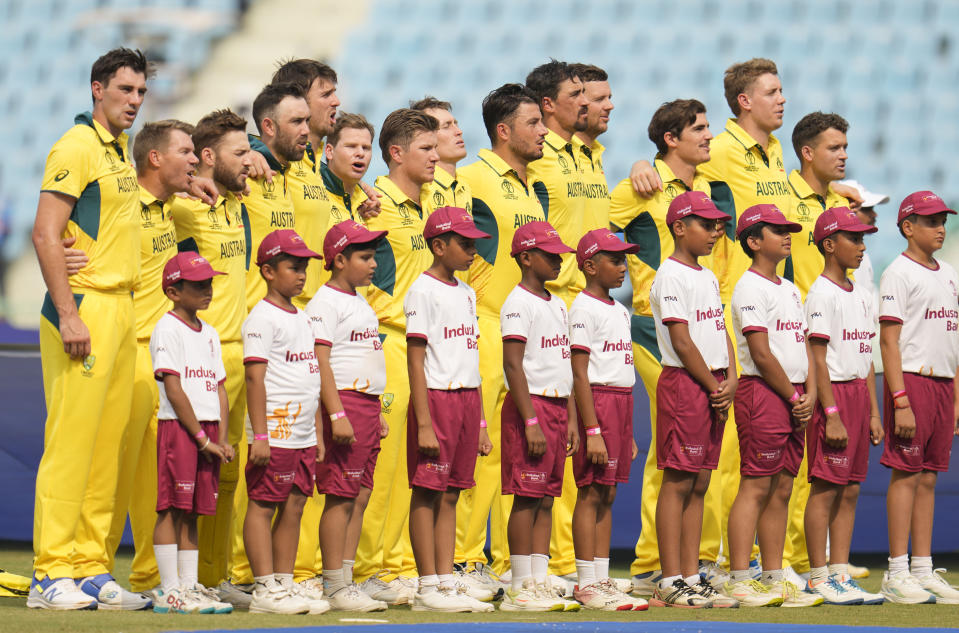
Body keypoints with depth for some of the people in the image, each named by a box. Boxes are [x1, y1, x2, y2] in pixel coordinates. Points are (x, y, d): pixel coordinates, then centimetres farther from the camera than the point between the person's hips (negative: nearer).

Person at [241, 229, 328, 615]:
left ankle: (284, 583, 11)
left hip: (303, 435, 8)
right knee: (263, 506, -5)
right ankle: (264, 590, -7)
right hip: (275, 432, -8)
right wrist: (260, 435, -19)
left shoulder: (303, 319, 18)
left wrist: (318, 434, 18)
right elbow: (255, 378, -13)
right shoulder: (262, 318, -8)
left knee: (294, 507, 8)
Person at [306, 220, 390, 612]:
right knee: (342, 496, -8)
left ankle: (345, 583, 10)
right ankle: (335, 587, -7)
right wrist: (337, 415, -22)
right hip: (344, 402, -9)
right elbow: (321, 361, -15)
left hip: (367, 404, 9)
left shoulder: (360, 303, 19)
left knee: (360, 498, 7)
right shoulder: (325, 302, -9)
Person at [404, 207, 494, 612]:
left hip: (466, 398, 7)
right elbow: (415, 361, -11)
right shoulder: (423, 291, -7)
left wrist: (481, 423, 16)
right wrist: (423, 423, -17)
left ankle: (447, 581, 10)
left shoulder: (466, 293, 16)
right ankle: (428, 589, -5)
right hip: (436, 397, -7)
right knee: (428, 492, -5)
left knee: (451, 493, 8)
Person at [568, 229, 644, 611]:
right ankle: (587, 586, -7)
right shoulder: (584, 309, -9)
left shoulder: (619, 311, 17)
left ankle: (601, 581, 11)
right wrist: (592, 431, -20)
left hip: (621, 402, 9)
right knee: (591, 493, -7)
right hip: (596, 401, -9)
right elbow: (580, 374, -14)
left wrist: (628, 433, 19)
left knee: (607, 495, 9)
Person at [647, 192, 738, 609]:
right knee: (678, 482, -7)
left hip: (714, 388, 9)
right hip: (683, 384, -9)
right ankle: (671, 585, -8)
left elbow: (721, 332, 16)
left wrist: (731, 380, 0)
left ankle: (691, 577, 11)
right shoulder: (670, 277, -10)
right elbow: (682, 343, -14)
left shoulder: (708, 278, 18)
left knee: (698, 485, 8)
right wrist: (714, 387, -10)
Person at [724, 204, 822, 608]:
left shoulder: (790, 290, 19)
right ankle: (740, 581, -12)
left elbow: (803, 346, 17)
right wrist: (793, 397, -10)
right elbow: (761, 353, -14)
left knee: (782, 489, 8)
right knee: (756, 487, -10)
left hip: (793, 400, 9)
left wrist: (810, 394, 1)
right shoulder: (750, 287, -9)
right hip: (762, 393, -9)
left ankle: (774, 579, 10)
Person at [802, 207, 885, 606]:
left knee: (850, 490, 7)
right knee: (826, 487, -7)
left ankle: (840, 574, 10)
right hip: (833, 392, -8)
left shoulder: (861, 296, 16)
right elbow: (818, 358, -14)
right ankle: (818, 577, -5)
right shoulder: (821, 293, -9)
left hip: (859, 392, 8)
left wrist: (873, 412, 14)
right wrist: (831, 414, -18)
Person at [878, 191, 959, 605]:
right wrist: (901, 401, -19)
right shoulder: (899, 273, -7)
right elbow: (889, 341, -12)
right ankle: (897, 574, -5)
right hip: (911, 380, -7)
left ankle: (924, 571, 10)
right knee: (907, 475, -7)